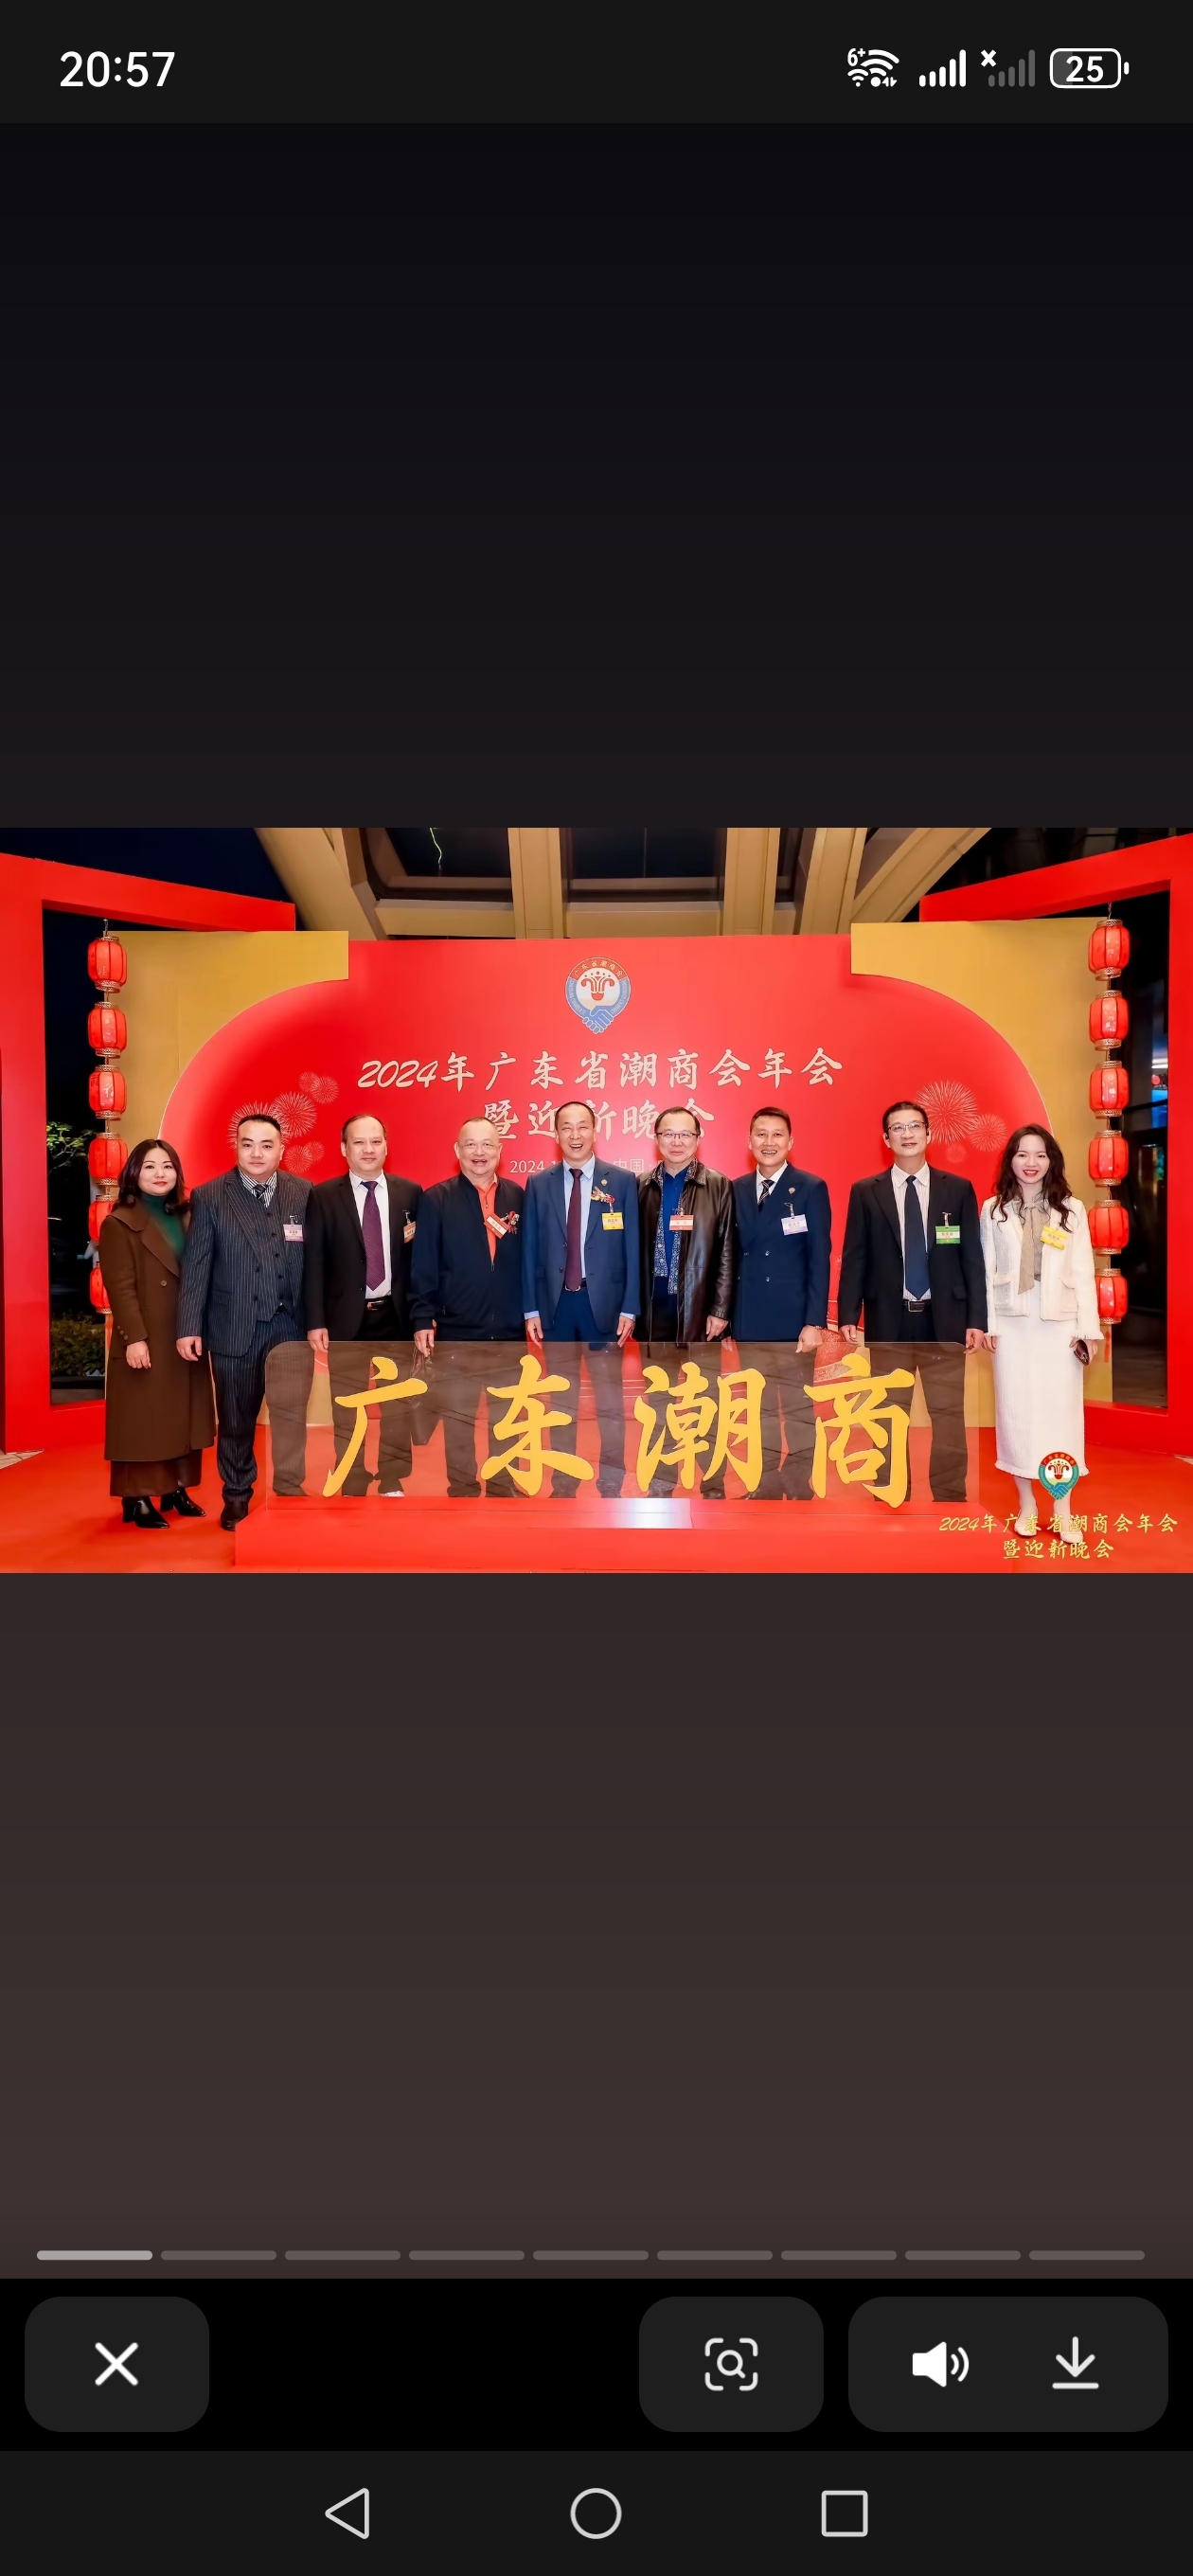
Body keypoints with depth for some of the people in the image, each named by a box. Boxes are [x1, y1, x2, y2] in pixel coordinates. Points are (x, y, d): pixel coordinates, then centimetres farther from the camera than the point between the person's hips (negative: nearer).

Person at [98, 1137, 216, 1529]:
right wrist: (134, 1338, -19)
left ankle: (177, 1489, 19)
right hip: (146, 1342, -6)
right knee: (142, 1422, -2)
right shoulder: (119, 1224, -5)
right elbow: (120, 1288, -12)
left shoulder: (187, 1218, 13)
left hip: (186, 1338, 6)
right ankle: (138, 1500, 3)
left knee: (184, 1417, 10)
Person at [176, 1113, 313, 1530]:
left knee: (291, 1413, -2)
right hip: (234, 1326, 0)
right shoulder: (209, 1197, -1)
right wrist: (189, 1327, -5)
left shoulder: (304, 1194, 1)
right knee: (236, 1418, 12)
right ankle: (237, 1496, 26)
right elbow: (196, 1266, -2)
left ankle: (289, 1492, 12)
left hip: (291, 1325, 0)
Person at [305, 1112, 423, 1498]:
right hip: (347, 1317, -1)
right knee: (346, 1410, 7)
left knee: (399, 1404, 10)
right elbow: (314, 1262, -3)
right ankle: (353, 1488, 17)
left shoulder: (410, 1192, 3)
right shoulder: (323, 1197, -2)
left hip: (396, 1314, 1)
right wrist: (316, 1321, -9)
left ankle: (393, 1484, 23)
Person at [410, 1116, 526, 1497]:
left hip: (510, 1332, 2)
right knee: (458, 1419, 6)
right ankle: (461, 1493, 16)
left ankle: (504, 1491, 23)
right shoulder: (436, 1199, -1)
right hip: (456, 1331, -2)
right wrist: (422, 1320, -10)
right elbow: (423, 1266, -4)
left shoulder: (518, 1197, 5)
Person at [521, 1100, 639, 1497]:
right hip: (556, 1304, 2)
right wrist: (531, 1310, 0)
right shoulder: (539, 1185, 6)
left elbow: (632, 1248, -1)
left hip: (603, 1303, -2)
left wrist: (629, 1307, -6)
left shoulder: (622, 1181, 1)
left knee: (610, 1401, 4)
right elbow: (530, 1250, 5)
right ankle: (563, 1483, 19)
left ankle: (611, 1486, 12)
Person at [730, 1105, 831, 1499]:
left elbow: (820, 1259, -7)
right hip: (749, 1321, 4)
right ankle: (767, 1487, 19)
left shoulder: (811, 1188, -3)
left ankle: (800, 1491, 11)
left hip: (792, 1319, -4)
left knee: (798, 1409, 4)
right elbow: (732, 1255, 9)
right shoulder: (736, 1190, 9)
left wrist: (815, 1321, -14)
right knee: (761, 1409, 11)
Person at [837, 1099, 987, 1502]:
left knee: (949, 1416, 3)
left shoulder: (958, 1189, 5)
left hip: (944, 1321, 0)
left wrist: (977, 1319, -2)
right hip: (888, 1321, 0)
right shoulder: (865, 1192, 5)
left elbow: (973, 1258, 4)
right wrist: (848, 1316, -6)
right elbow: (854, 1258, 3)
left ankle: (950, 1500, 11)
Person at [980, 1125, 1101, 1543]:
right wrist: (987, 1323, -2)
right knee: (1017, 1410, 4)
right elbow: (987, 1271, 3)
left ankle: (1063, 1511, 8)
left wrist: (1088, 1327, -3)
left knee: (1061, 1411, 1)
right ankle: (1026, 1503, 16)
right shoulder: (993, 1210, 4)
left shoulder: (1072, 1210, 3)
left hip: (1059, 1323, 0)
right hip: (1012, 1323, 0)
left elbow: (1082, 1272, 1)